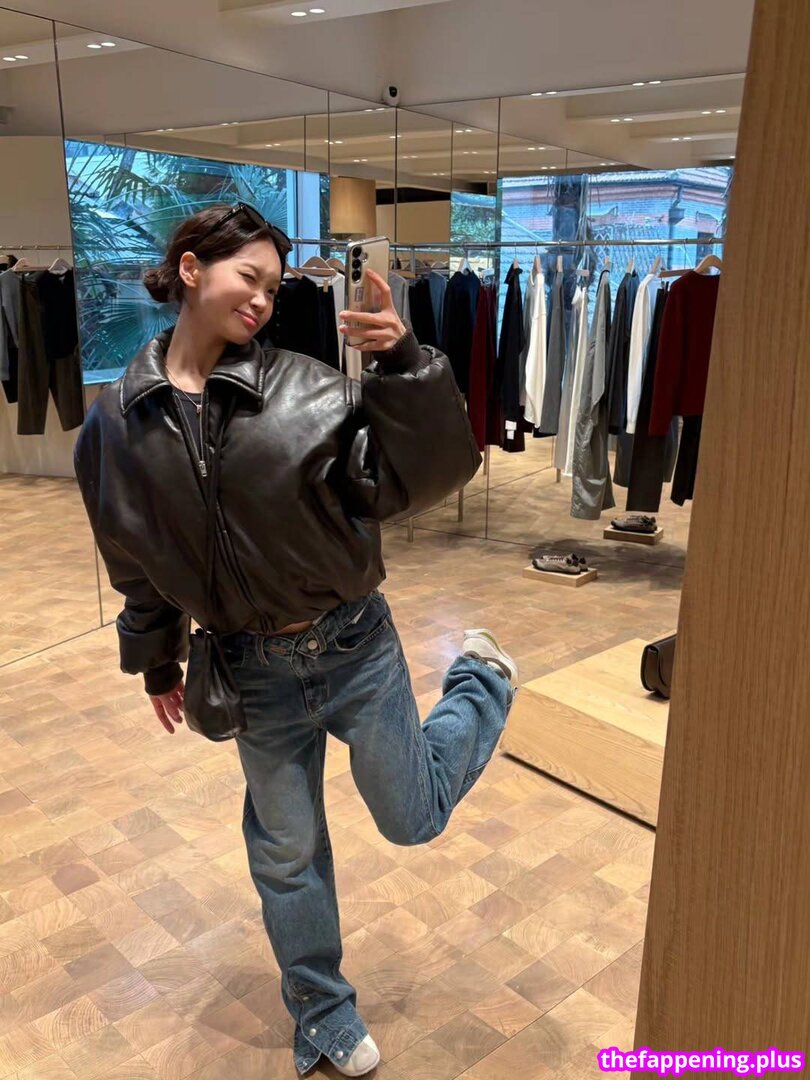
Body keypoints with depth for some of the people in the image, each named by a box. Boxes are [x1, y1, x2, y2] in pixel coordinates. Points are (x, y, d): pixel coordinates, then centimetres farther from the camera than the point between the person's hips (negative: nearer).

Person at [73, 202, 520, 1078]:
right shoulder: (115, 426, -5)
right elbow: (134, 561, 7)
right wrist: (157, 663, 16)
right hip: (258, 674, 2)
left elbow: (413, 478, -20)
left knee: (413, 820, 16)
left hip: (356, 649, -2)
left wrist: (404, 365, -33)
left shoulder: (303, 388, -13)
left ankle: (482, 679, 43)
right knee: (286, 853, 19)